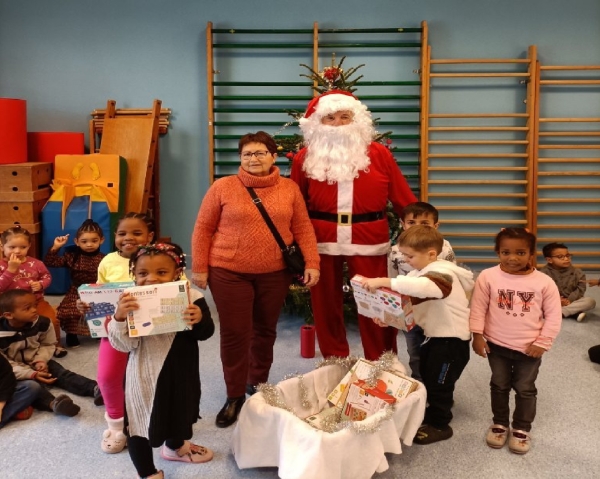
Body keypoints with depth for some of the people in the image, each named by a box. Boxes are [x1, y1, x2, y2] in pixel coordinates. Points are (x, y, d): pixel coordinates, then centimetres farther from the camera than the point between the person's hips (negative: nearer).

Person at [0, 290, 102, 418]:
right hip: (15, 371, -4)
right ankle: (53, 403, -60)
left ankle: (95, 389, -34)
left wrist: (40, 360, -16)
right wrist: (31, 374, -27)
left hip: (37, 363, 5)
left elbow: (48, 344, 5)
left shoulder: (42, 323, -9)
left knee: (62, 374, -16)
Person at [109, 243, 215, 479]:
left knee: (180, 411, 28)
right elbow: (124, 345, -22)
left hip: (181, 371, 4)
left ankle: (175, 447, 60)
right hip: (146, 374, -4)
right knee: (139, 423, 8)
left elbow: (205, 334, -12)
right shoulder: (131, 303, -19)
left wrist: (200, 320, -34)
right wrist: (119, 317, -38)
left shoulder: (191, 298, -13)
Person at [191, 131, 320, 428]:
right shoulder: (223, 187, -3)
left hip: (275, 272, 2)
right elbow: (203, 229, 0)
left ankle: (258, 383, 34)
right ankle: (235, 396, 15)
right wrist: (199, 268, -4)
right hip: (229, 272, -2)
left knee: (265, 330, 14)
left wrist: (312, 263, -4)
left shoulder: (289, 189, 3)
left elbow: (302, 228, 5)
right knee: (234, 333, 1)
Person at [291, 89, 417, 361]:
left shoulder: (378, 154, 2)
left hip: (369, 243, -1)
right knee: (326, 306, 11)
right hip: (321, 243, 1)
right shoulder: (305, 158, 2)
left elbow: (403, 199, 3)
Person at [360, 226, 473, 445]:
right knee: (428, 376, 23)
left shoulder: (442, 273, -27)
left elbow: (422, 287, -50)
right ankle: (436, 410, 42)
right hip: (435, 334, 10)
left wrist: (384, 282, -54)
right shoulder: (422, 272, 4)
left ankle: (440, 425, 17)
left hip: (452, 338, -10)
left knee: (438, 382, 1)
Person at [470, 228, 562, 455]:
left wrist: (542, 342, -8)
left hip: (529, 348, -1)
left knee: (525, 389, 12)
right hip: (496, 345, 1)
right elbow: (478, 308, -6)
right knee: (499, 386, 17)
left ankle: (521, 429, 30)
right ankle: (499, 424, 36)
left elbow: (553, 316, -5)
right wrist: (477, 335, -8)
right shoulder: (488, 277, -13)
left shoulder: (544, 282, -12)